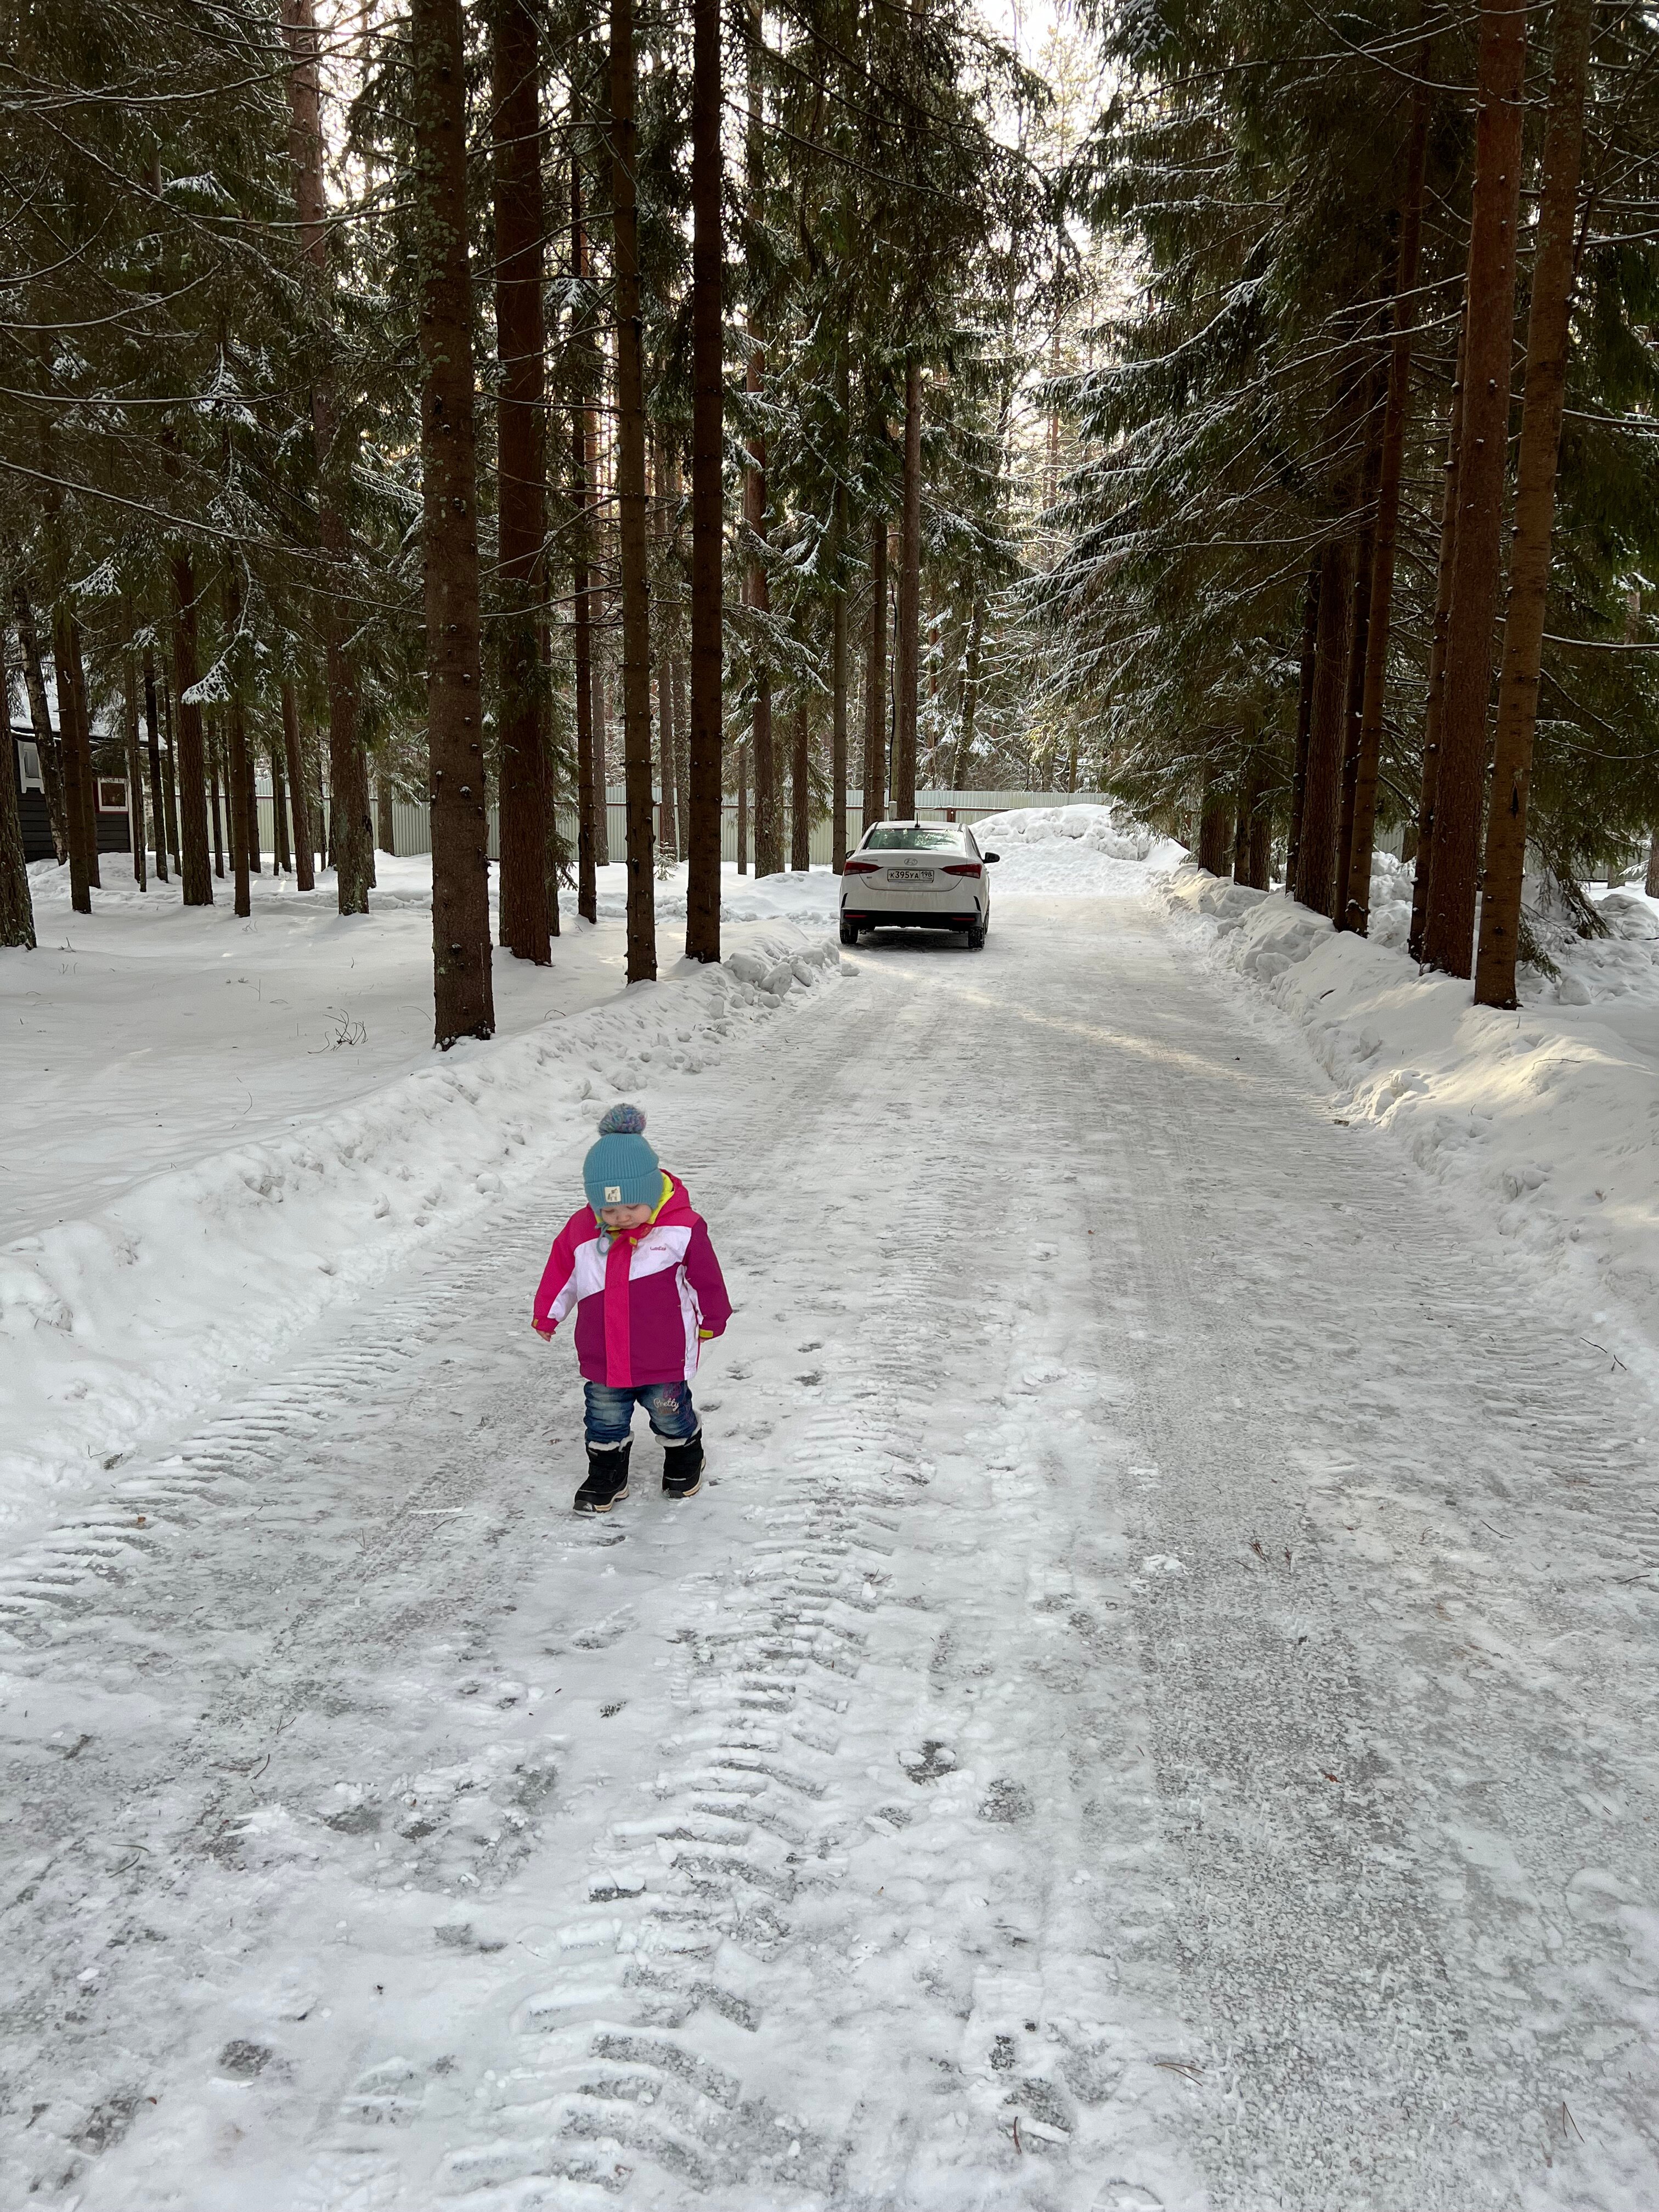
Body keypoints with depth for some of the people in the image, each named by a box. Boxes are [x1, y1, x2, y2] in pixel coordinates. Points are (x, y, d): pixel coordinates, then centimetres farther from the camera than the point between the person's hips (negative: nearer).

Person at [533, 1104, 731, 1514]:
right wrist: (546, 1314, 18)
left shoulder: (682, 1228, -17)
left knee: (671, 1414, 15)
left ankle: (685, 1463, 42)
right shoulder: (581, 1230, -10)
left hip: (664, 1356, -2)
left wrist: (712, 1321, 8)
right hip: (602, 1359, 2)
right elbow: (561, 1273, 7)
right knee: (605, 1422, 14)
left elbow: (706, 1278, -3)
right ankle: (606, 1478, 34)